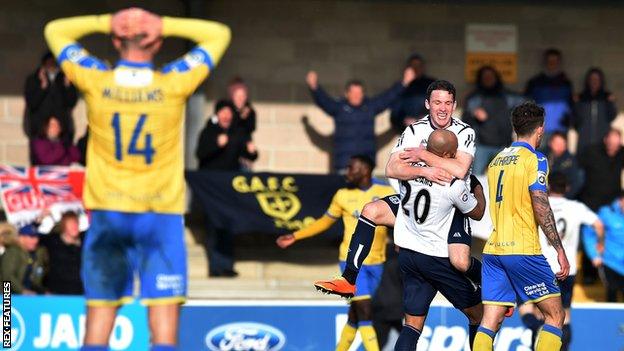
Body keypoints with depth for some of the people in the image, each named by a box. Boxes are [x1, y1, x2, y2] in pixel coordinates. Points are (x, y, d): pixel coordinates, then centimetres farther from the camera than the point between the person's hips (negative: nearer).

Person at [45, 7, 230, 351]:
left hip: (106, 213, 2)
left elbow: (55, 30, 13)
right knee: (163, 318, -4)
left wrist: (107, 22, 12)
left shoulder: (95, 80, -4)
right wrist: (163, 25, 5)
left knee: (99, 313, 4)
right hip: (160, 215, -2)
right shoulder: (174, 83, -7)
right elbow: (219, 33, 6)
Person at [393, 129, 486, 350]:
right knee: (478, 314, 14)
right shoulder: (454, 185, -20)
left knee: (413, 322, 6)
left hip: (407, 254, 5)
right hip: (437, 258, -5)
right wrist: (478, 187, 18)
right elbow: (477, 213, -1)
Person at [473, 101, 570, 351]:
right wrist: (560, 250, -12)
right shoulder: (534, 159, -5)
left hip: (493, 249, 7)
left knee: (490, 322, 0)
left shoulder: (496, 160, 17)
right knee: (555, 315, 3)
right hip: (523, 250, -7)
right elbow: (541, 208, -13)